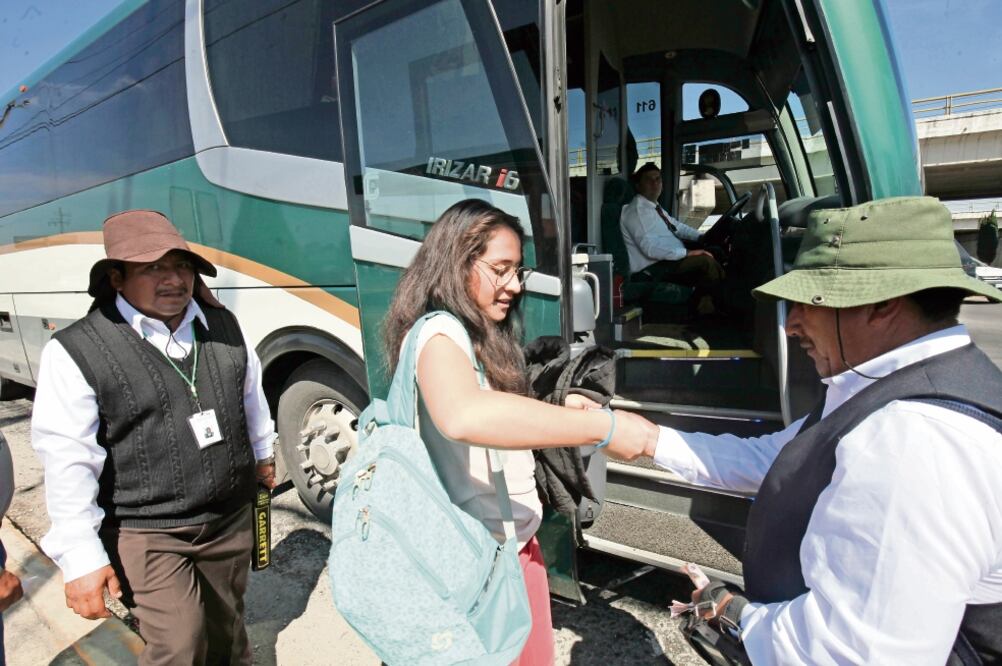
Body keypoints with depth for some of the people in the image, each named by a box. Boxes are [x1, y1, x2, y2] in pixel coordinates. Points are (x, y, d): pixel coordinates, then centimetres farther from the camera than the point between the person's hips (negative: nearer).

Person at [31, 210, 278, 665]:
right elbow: (67, 462, -14)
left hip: (231, 520, 5)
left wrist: (262, 453, 24)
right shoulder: (76, 352, -15)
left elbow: (251, 394, 14)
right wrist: (82, 558, -13)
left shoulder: (222, 326, 0)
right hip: (145, 535, -4)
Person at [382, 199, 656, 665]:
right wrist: (603, 426, -39)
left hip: (516, 539, 9)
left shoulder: (483, 336, 11)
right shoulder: (439, 332, -22)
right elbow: (462, 416, -44)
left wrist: (559, 411, 0)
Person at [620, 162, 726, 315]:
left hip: (668, 260, 10)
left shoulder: (655, 207, 16)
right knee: (706, 261, -22)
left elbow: (677, 226, 23)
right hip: (651, 270, -10)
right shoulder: (637, 211, -14)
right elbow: (650, 248, -24)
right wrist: (687, 253, -25)